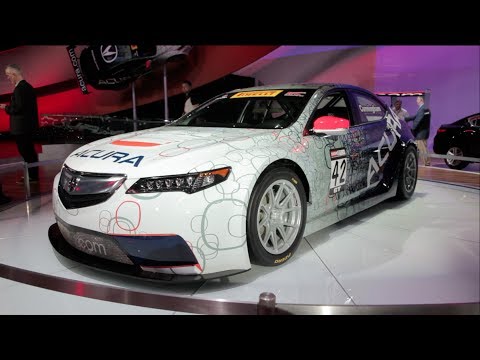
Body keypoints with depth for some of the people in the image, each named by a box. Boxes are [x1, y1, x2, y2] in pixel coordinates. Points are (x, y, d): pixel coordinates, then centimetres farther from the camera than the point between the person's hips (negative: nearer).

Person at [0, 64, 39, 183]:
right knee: (29, 150, 17)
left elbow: (18, 108, -22)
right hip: (29, 124, 10)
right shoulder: (27, 86, 12)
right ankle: (33, 174, 27)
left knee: (26, 152, -2)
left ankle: (32, 176, 4)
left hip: (21, 127, -10)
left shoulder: (19, 89, -18)